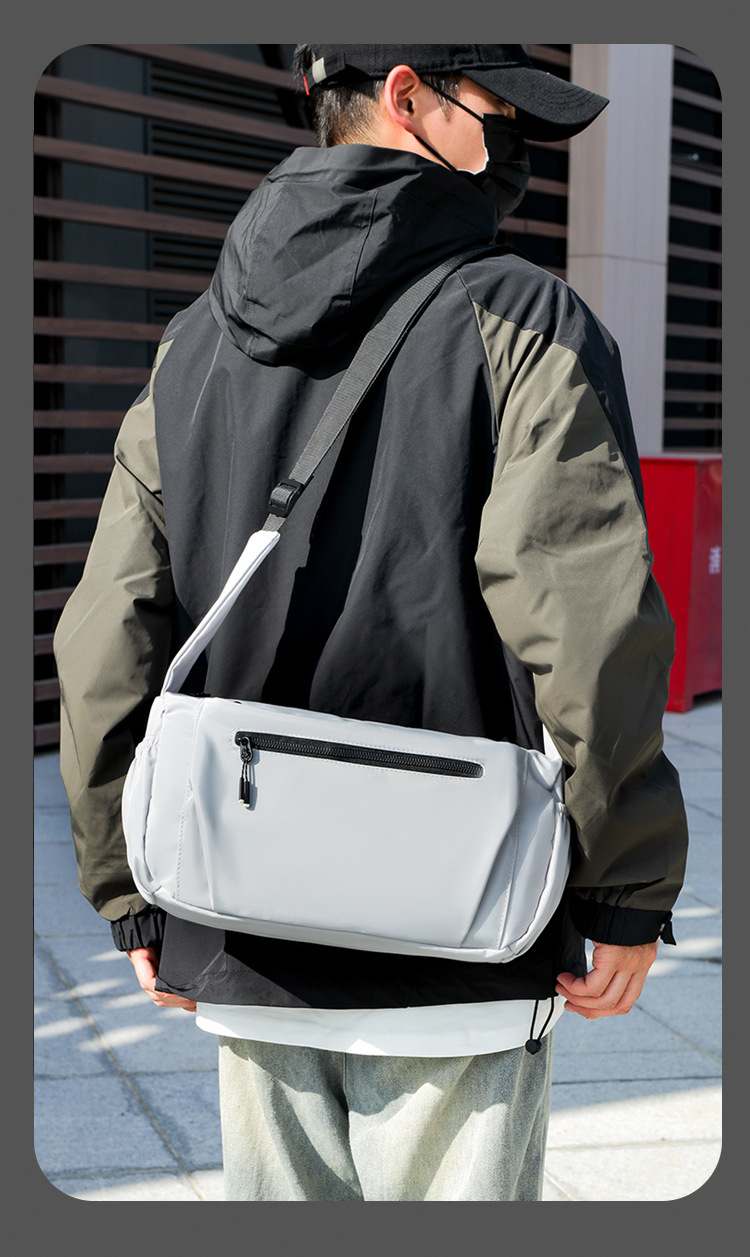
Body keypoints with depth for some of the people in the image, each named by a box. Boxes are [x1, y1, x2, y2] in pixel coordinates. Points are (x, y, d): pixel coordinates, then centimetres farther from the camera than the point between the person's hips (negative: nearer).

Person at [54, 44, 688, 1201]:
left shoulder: (193, 346, 8)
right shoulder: (521, 323, -7)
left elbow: (105, 649, 5)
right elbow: (590, 629, -16)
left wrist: (137, 899, 12)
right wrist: (629, 894, -7)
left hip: (245, 962, 5)